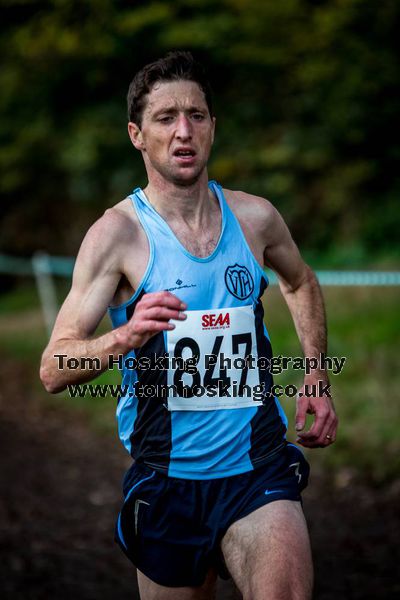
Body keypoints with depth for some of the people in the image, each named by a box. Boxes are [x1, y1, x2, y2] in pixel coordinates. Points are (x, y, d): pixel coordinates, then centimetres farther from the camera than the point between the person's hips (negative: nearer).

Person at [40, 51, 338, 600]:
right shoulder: (118, 233, -8)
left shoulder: (255, 218, 2)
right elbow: (53, 370, -14)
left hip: (258, 470, 1)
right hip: (168, 479, -1)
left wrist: (317, 379, 16)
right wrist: (125, 338, -33)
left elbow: (300, 283, 26)